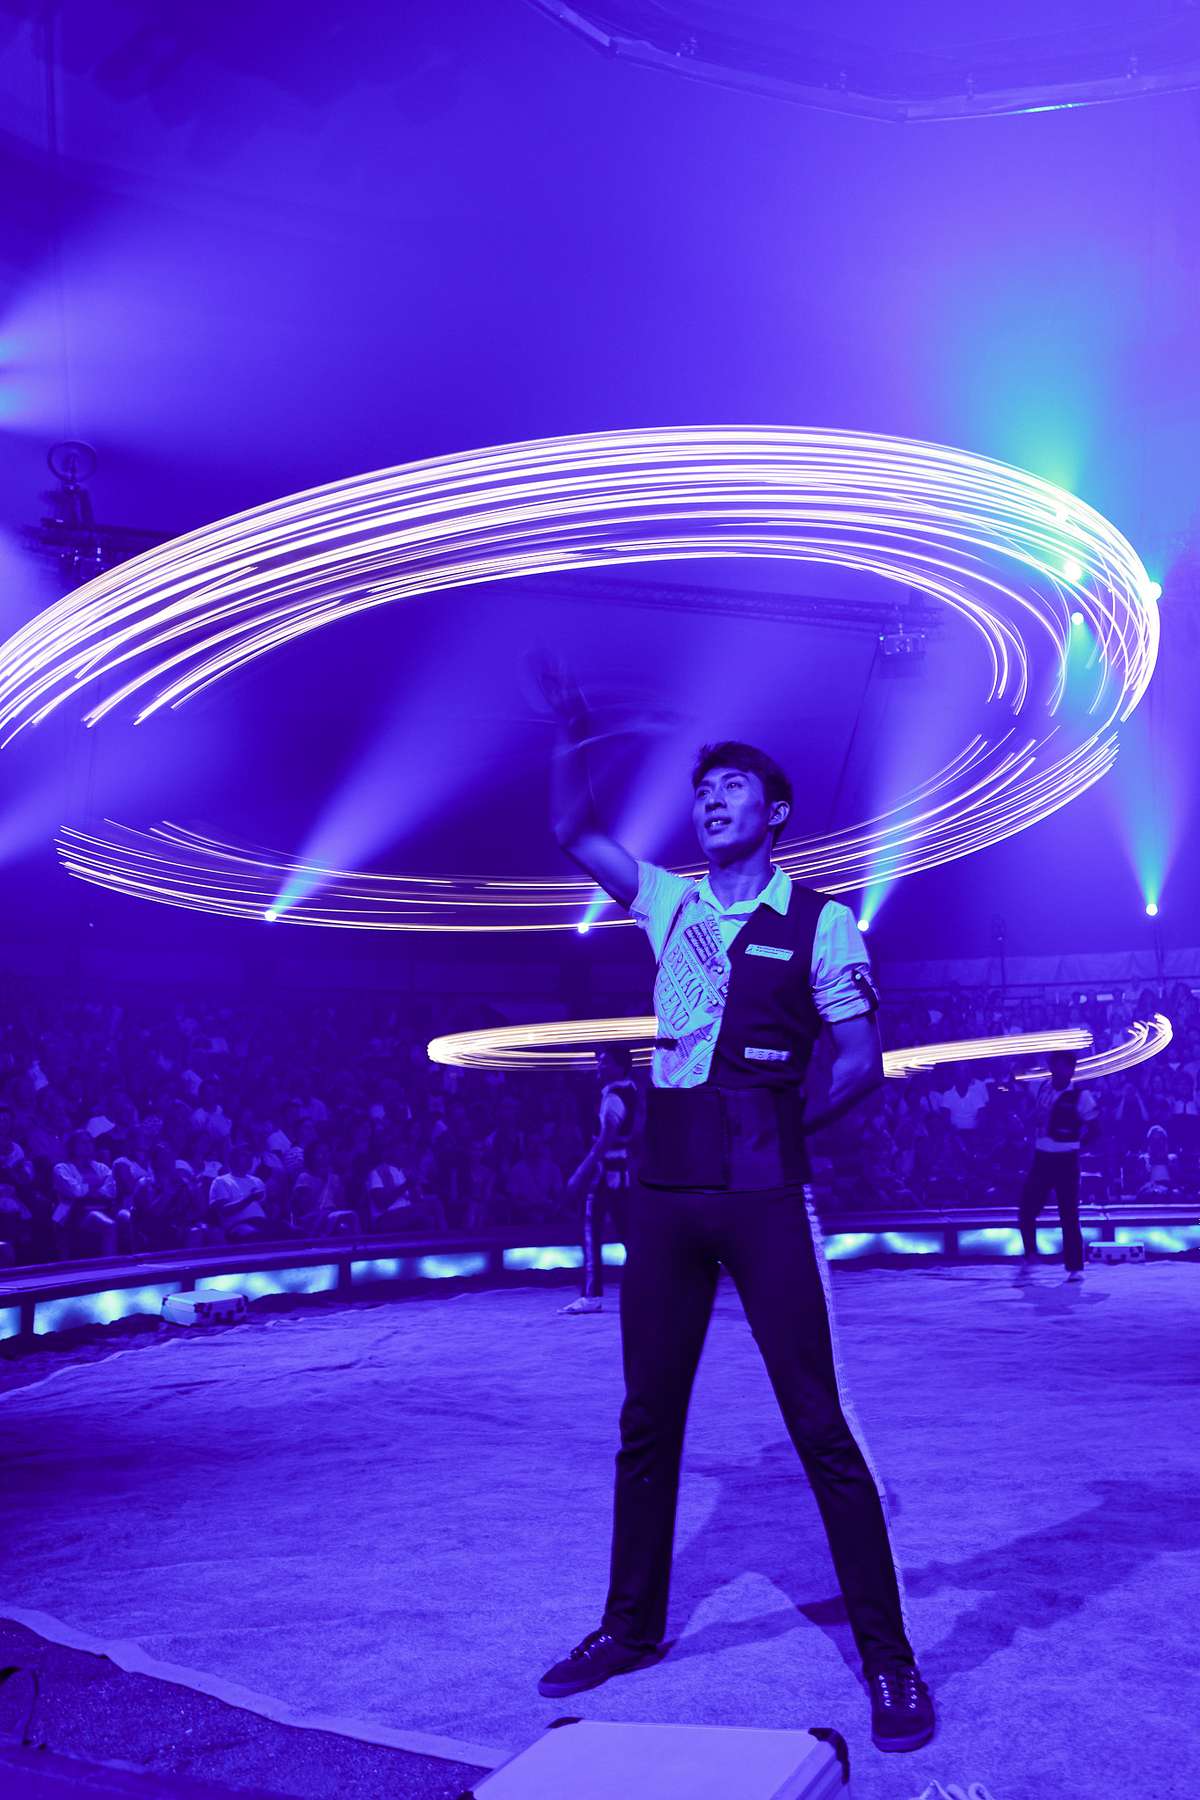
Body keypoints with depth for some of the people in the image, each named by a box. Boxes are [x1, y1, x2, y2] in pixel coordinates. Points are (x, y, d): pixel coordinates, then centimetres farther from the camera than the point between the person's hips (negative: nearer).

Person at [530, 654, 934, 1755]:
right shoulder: (672, 901, 14)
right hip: (664, 1193, 5)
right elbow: (574, 832, 15)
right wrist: (573, 734, 5)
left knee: (820, 1425, -4)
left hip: (762, 1197, -5)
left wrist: (779, 1131, 3)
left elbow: (862, 1062, 0)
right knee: (647, 1419, 11)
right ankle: (632, 1626, 25)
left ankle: (888, 1656, 7)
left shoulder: (818, 921, 0)